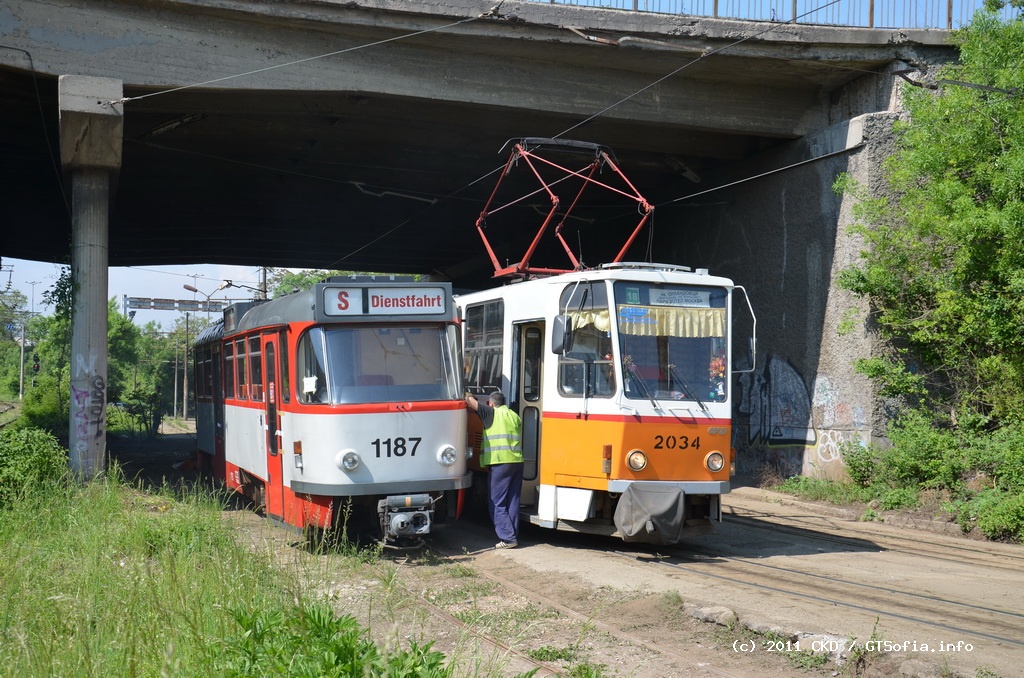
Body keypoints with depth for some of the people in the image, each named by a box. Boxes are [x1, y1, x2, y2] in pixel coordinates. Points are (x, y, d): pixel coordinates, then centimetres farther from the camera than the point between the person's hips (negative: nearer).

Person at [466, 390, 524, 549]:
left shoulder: (492, 413, 0)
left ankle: (508, 538, -7)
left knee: (497, 504, -2)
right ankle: (513, 536, 12)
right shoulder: (515, 416, 20)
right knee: (512, 502, 12)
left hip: (500, 463, -7)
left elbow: (470, 401, -3)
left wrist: (468, 397, 15)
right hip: (517, 462, 7)